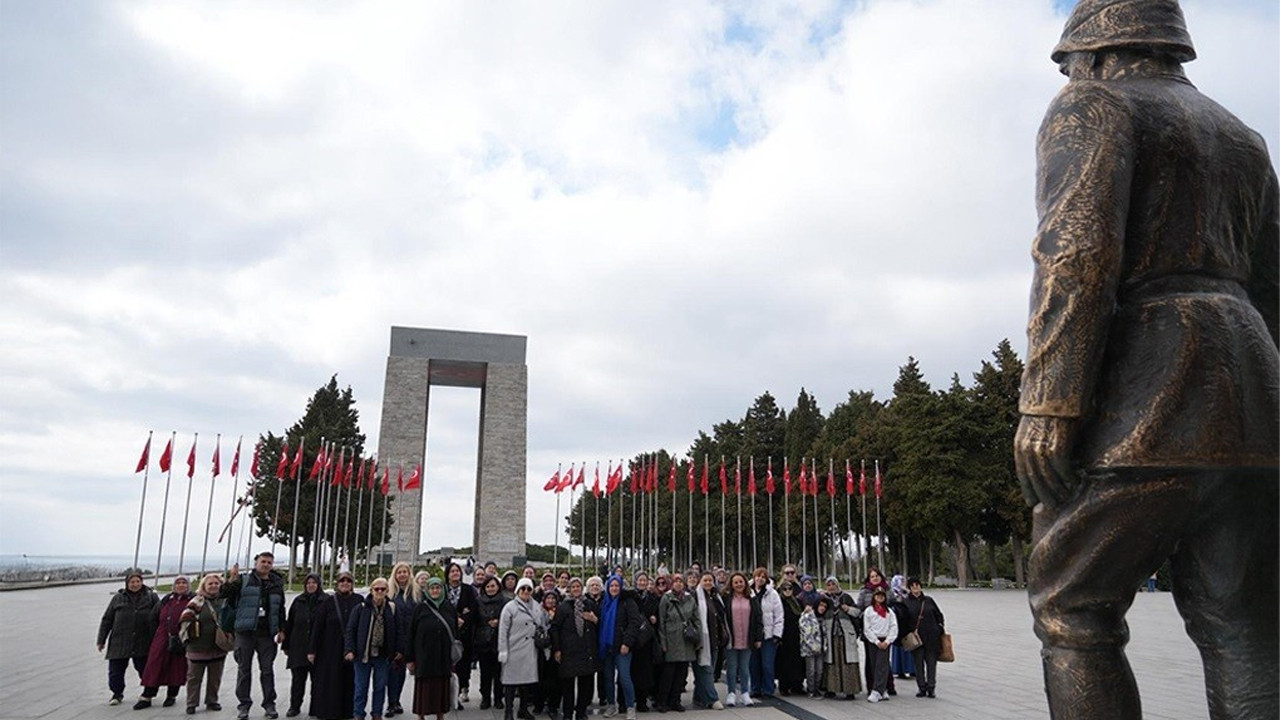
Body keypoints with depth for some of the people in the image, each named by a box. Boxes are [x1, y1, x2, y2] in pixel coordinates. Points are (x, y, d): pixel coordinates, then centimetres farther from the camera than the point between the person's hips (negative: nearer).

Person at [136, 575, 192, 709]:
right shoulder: (167, 599, 10)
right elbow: (154, 617, 19)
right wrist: (157, 633, 12)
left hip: (181, 641, -3)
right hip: (162, 639, 3)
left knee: (177, 668, 5)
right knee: (154, 667, 2)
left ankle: (171, 696, 20)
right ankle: (146, 697, 10)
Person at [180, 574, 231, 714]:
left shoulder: (225, 601, 6)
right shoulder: (198, 601, -7)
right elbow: (186, 618, -11)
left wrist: (230, 634, 13)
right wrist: (186, 635, -14)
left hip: (219, 647, 4)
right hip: (198, 647, -4)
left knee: (215, 677, 12)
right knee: (194, 677, 5)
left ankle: (212, 701, 24)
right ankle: (191, 703, 16)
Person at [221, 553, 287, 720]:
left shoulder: (277, 585, 11)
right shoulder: (244, 581, 2)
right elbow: (224, 594, -7)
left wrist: (281, 630, 11)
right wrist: (232, 580, -23)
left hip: (267, 634, 2)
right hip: (245, 632, -2)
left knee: (267, 669, 5)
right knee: (244, 669, 5)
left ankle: (269, 704, 13)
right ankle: (244, 704, 16)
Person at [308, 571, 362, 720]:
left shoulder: (359, 600, 1)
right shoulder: (328, 602, 0)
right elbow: (317, 626, -1)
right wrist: (312, 649, -4)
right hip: (330, 650, -1)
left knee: (349, 681, 5)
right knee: (330, 681, 3)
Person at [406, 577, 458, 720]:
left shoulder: (449, 608, 6)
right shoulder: (420, 608, -2)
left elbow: (455, 631, 9)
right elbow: (411, 634, -3)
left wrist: (454, 655, 5)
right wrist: (409, 658, -6)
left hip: (444, 657, 3)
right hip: (425, 657, -3)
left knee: (442, 687, 7)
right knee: (424, 687, 1)